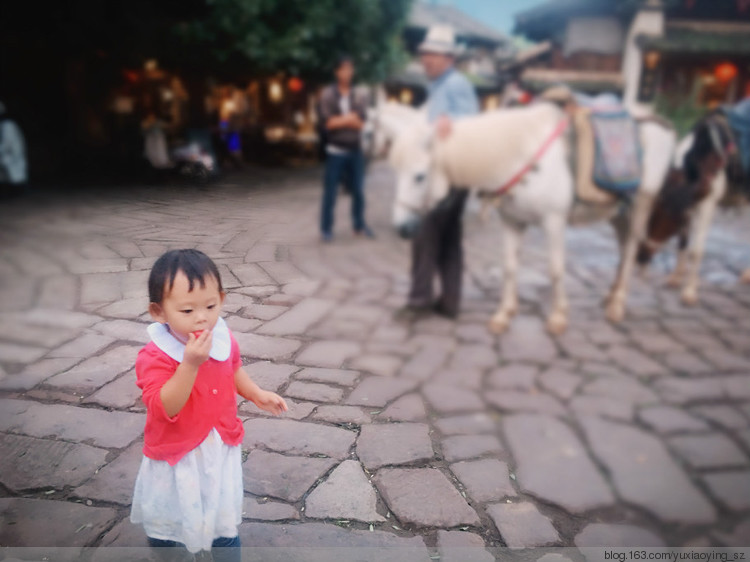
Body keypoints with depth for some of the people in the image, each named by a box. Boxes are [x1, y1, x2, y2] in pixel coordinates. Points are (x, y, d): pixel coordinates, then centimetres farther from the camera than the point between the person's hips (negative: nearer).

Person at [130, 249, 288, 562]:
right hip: (175, 456, -4)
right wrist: (190, 364, -43)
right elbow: (164, 408, -35)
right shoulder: (154, 357, -26)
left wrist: (256, 394, 3)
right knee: (166, 521, 20)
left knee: (225, 518, 21)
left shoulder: (223, 339, -9)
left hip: (221, 447, 4)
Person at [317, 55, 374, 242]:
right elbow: (327, 122, -10)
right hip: (335, 150, -3)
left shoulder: (358, 97, 9)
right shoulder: (327, 94, -1)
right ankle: (326, 229, 6)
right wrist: (350, 118, -5)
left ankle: (359, 225, 21)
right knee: (330, 192, -1)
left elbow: (361, 123, 0)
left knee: (358, 191, 8)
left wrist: (340, 120, -12)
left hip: (355, 150, 4)